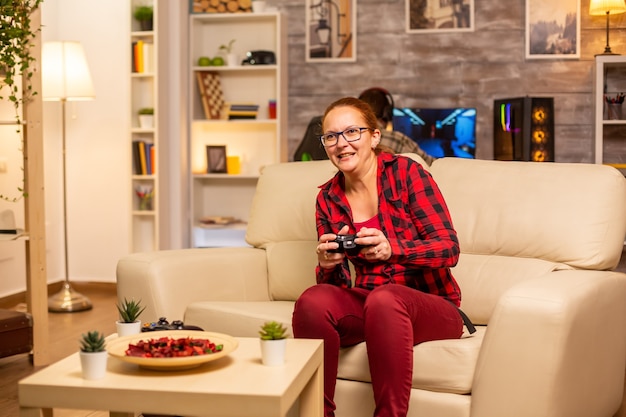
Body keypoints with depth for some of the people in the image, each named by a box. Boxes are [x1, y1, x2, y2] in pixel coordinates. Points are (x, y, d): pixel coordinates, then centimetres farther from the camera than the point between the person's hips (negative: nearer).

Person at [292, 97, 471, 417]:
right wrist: (328, 266, -15)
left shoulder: (405, 172, -5)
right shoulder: (328, 198, 8)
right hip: (365, 304, 4)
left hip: (429, 304, -3)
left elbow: (449, 248, -11)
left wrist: (392, 249, -29)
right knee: (312, 301, -27)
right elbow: (336, 282, 9)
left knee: (384, 299, -36)